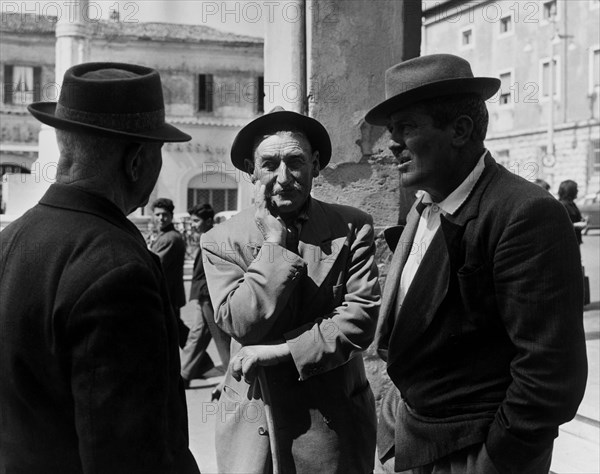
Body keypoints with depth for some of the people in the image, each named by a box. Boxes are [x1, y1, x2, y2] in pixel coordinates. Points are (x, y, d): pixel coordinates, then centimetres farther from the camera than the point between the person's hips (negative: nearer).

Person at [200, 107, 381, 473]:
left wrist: (278, 351, -16)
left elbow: (360, 319, -12)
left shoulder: (353, 228, -5)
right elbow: (242, 324, -13)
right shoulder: (221, 241, -4)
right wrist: (274, 243, -15)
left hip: (333, 419, 0)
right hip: (251, 421, 0)